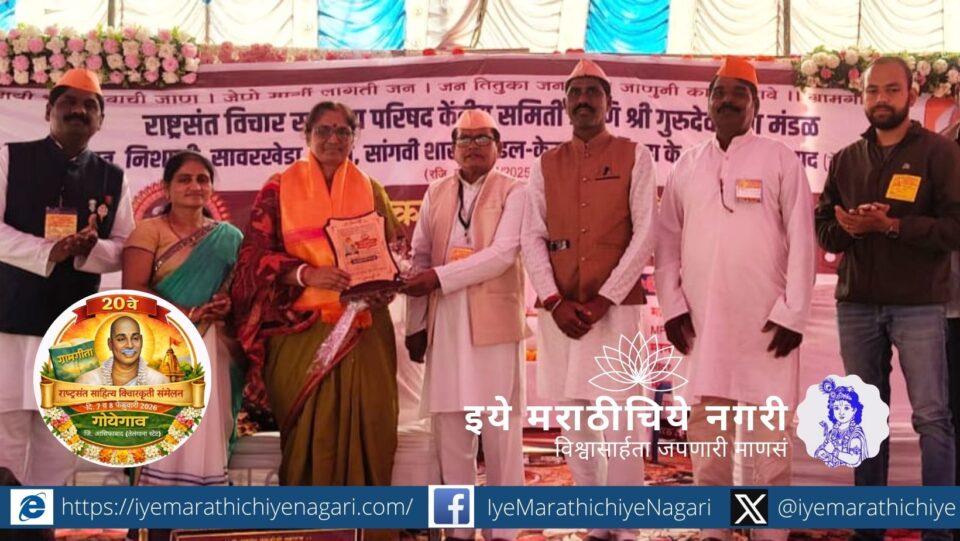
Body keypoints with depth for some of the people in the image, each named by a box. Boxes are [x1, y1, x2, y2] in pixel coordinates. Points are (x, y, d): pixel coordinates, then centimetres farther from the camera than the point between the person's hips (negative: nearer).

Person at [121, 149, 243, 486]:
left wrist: (229, 303, -9)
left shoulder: (228, 237, 15)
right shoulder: (149, 230, 5)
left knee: (206, 429, -5)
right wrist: (188, 313, -17)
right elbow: (133, 289, -6)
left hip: (214, 347, 3)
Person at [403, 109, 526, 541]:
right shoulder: (436, 194, 15)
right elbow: (419, 259, 13)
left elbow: (503, 254, -12)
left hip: (494, 322, -4)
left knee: (499, 429, 0)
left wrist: (440, 277, -18)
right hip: (444, 323, 4)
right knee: (449, 428, 6)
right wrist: (416, 324, 7)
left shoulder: (513, 193, 1)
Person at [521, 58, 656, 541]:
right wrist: (556, 301, -8)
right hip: (559, 309, 4)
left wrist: (604, 299, -12)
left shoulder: (634, 157, 4)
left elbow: (645, 235, -4)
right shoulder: (545, 165, 12)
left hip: (615, 305, -3)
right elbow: (531, 238, 5)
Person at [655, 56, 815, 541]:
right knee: (705, 432, 8)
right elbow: (668, 241, 10)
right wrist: (672, 307, 1)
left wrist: (793, 312, -10)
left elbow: (801, 241, -4)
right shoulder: (686, 166, 11)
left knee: (769, 434, 1)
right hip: (702, 321, 3)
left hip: (766, 321, -3)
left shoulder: (780, 161, 1)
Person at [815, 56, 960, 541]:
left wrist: (892, 226, -19)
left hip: (919, 305, -4)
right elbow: (822, 227, 11)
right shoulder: (845, 160, 13)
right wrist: (848, 228, -11)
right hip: (856, 304, 4)